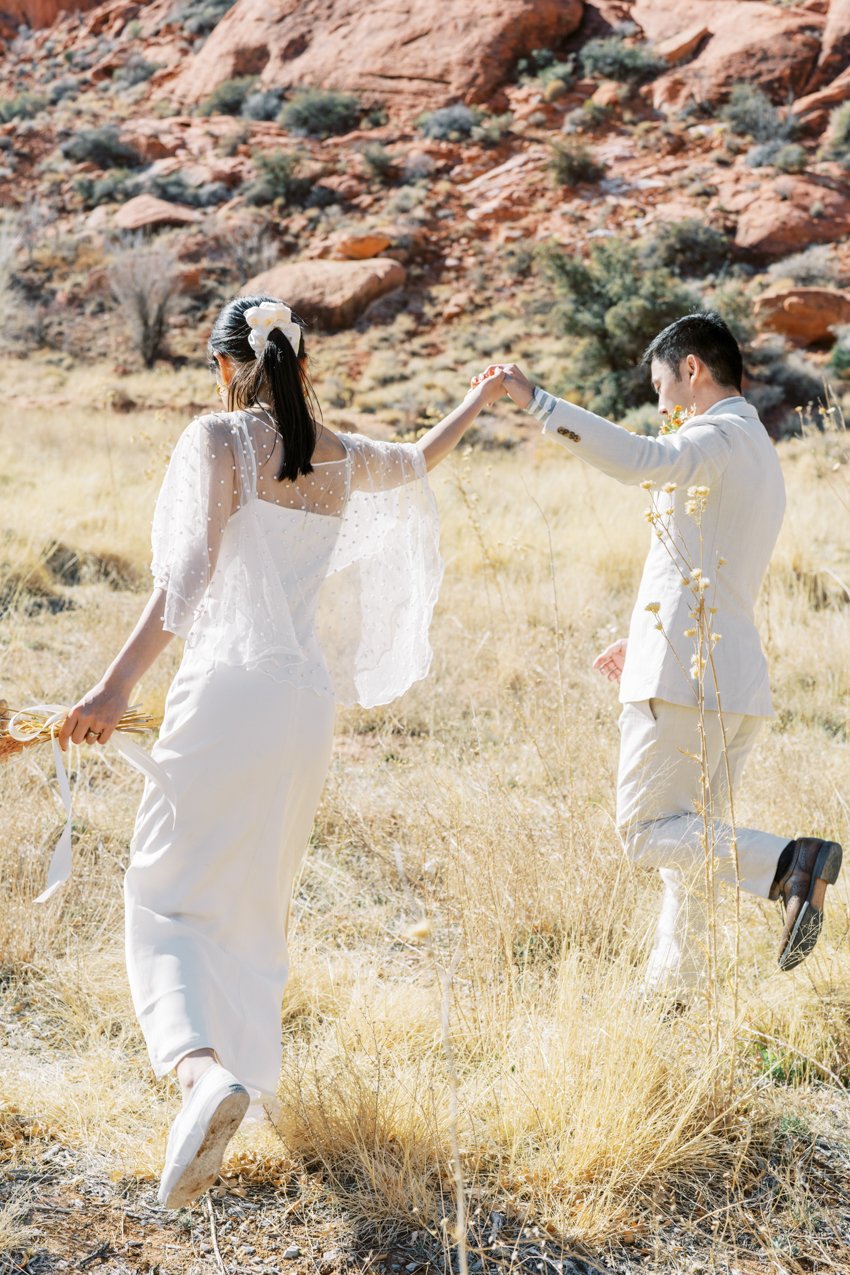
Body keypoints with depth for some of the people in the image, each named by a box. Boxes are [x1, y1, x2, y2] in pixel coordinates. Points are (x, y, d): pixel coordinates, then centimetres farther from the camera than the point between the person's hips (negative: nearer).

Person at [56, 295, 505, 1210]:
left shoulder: (217, 439, -4)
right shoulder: (343, 459, 12)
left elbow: (190, 574, -17)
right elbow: (416, 462, 34)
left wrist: (117, 685, -21)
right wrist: (480, 400, 53)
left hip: (227, 688, -5)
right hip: (308, 696, 6)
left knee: (170, 898, -4)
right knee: (258, 898, 21)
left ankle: (204, 1069, -28)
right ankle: (250, 1071, 30)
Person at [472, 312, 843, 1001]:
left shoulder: (719, 438, -9)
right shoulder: (762, 455, 22)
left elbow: (640, 460, -32)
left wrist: (535, 400, -30)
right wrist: (647, 640, 32)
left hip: (684, 678, -9)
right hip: (740, 681, 9)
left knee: (646, 832, -3)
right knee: (690, 842, 15)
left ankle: (789, 862, -20)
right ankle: (672, 994, 21)